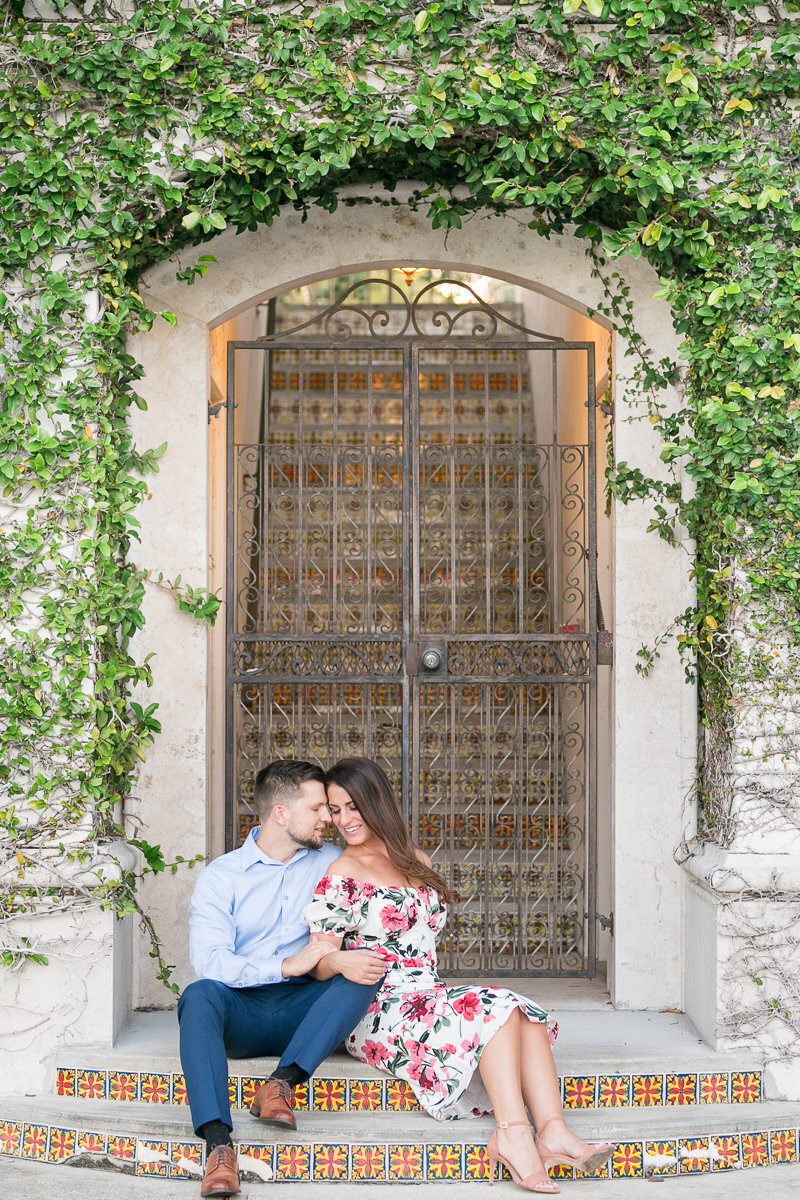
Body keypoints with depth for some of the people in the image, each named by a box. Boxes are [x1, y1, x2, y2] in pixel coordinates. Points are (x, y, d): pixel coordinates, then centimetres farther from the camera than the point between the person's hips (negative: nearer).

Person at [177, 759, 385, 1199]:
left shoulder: (332, 862, 11)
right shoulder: (220, 876, 1)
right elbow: (209, 961, -13)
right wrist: (288, 966, -23)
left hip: (301, 1013, 2)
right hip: (240, 1013, -2)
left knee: (367, 971, -24)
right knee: (199, 996, -34)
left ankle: (281, 1083, -34)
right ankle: (218, 1146, -46)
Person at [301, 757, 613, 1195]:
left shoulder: (417, 862, 19)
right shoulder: (343, 873, 0)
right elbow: (320, 964, -8)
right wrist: (344, 962, -29)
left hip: (427, 994, 6)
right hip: (379, 1006, -6)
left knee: (524, 1012, -23)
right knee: (497, 1007, -29)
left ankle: (552, 1131, -38)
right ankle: (513, 1131, -40)